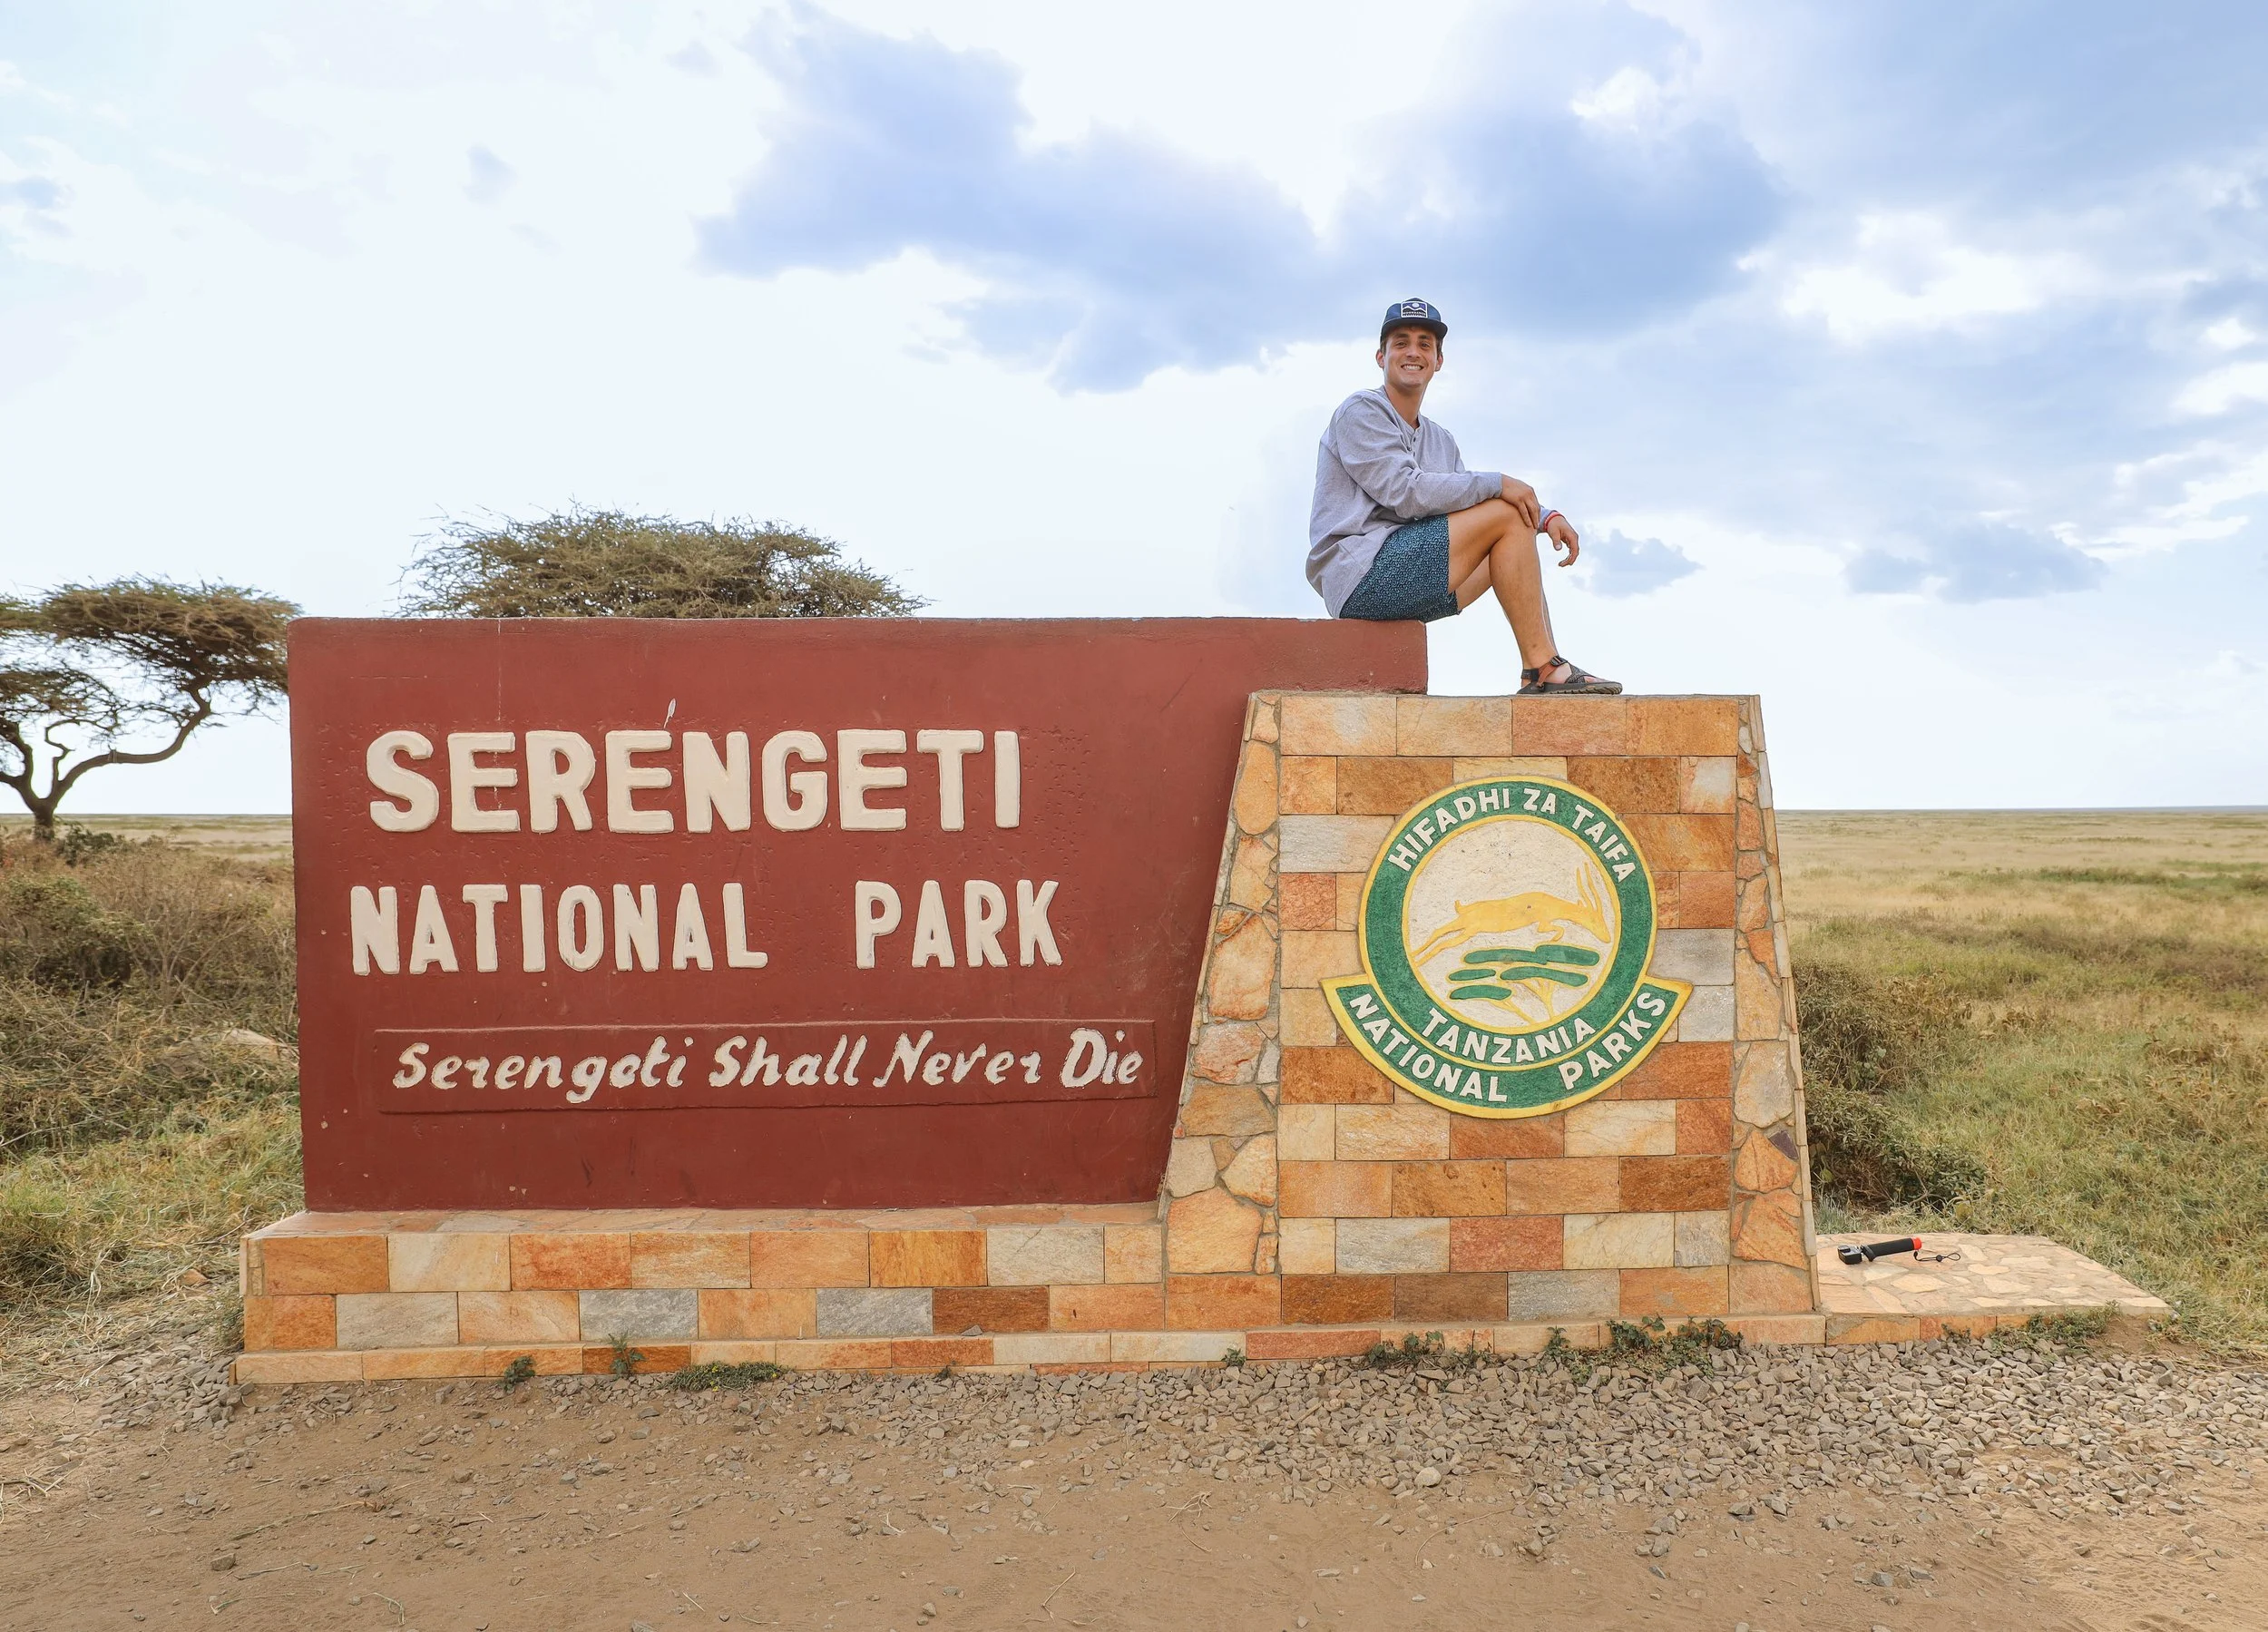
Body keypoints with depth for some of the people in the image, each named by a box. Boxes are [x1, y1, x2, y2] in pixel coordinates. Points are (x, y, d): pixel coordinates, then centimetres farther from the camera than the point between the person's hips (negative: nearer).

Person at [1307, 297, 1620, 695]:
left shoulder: (1441, 441, 25)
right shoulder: (1360, 412, -2)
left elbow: (1467, 502, 18)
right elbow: (1404, 492, -15)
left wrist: (1546, 517, 1)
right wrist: (1498, 484, -13)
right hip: (1357, 576, -9)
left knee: (1520, 526, 10)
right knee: (1506, 516, -13)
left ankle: (1548, 672, -3)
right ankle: (1541, 670, -15)